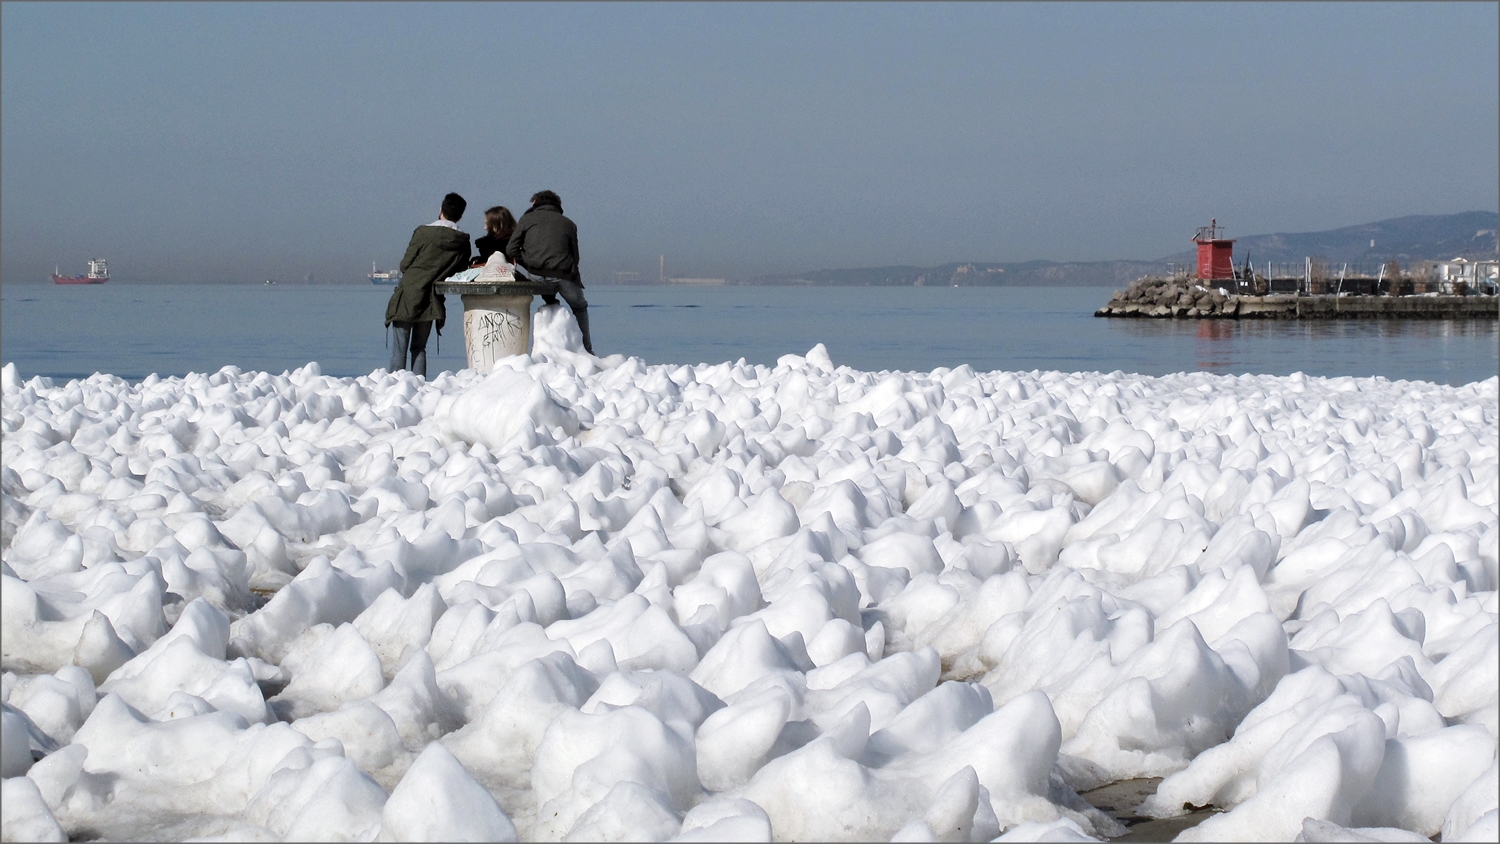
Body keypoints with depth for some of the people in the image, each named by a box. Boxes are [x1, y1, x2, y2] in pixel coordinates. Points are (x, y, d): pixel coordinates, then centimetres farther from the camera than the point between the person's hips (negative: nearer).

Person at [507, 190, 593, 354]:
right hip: (562, 275, -1)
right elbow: (575, 258, 13)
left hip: (535, 274, 1)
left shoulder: (527, 219, 12)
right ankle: (586, 349, 19)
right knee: (580, 307, 23)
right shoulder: (568, 224, 16)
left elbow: (511, 250, 5)